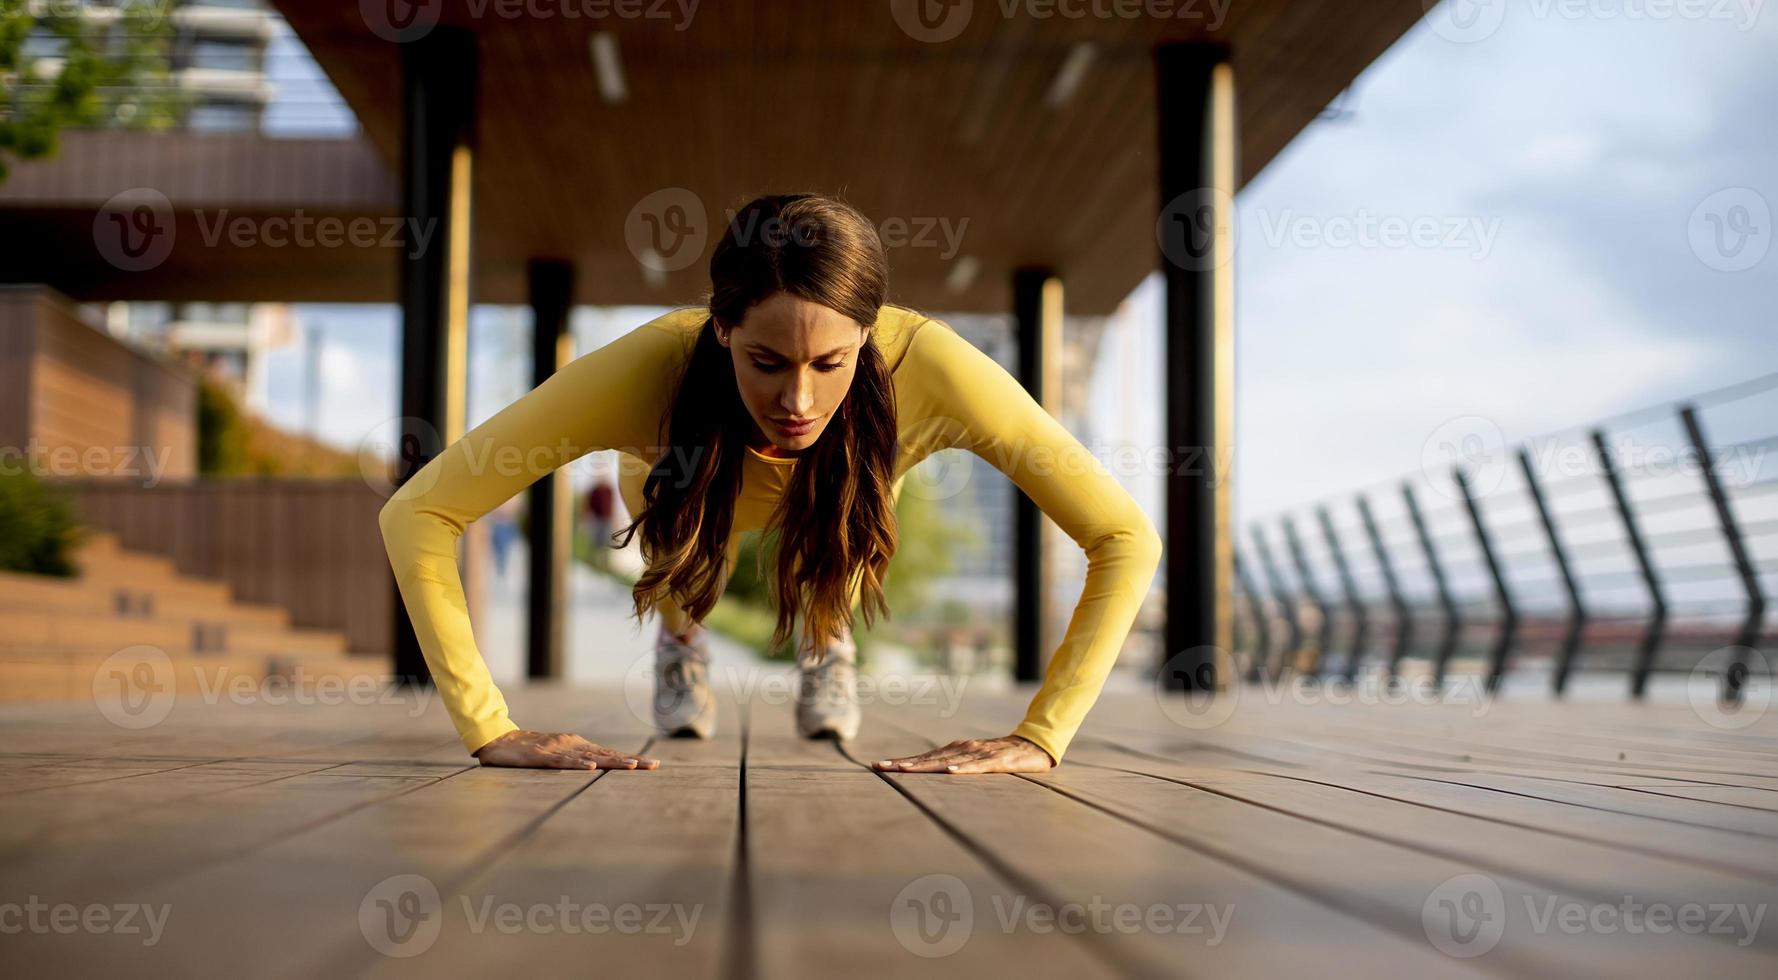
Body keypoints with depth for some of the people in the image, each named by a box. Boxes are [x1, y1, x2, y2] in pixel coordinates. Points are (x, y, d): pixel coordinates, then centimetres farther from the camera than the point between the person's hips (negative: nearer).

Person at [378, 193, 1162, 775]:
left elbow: (1126, 540, -42)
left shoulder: (922, 364, -46)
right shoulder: (651, 368, -47)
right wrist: (490, 730, -47)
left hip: (846, 471, 0)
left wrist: (1038, 738, -47)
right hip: (695, 466, 1)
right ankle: (679, 636, 22)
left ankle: (828, 638, 24)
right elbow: (416, 515, -42)